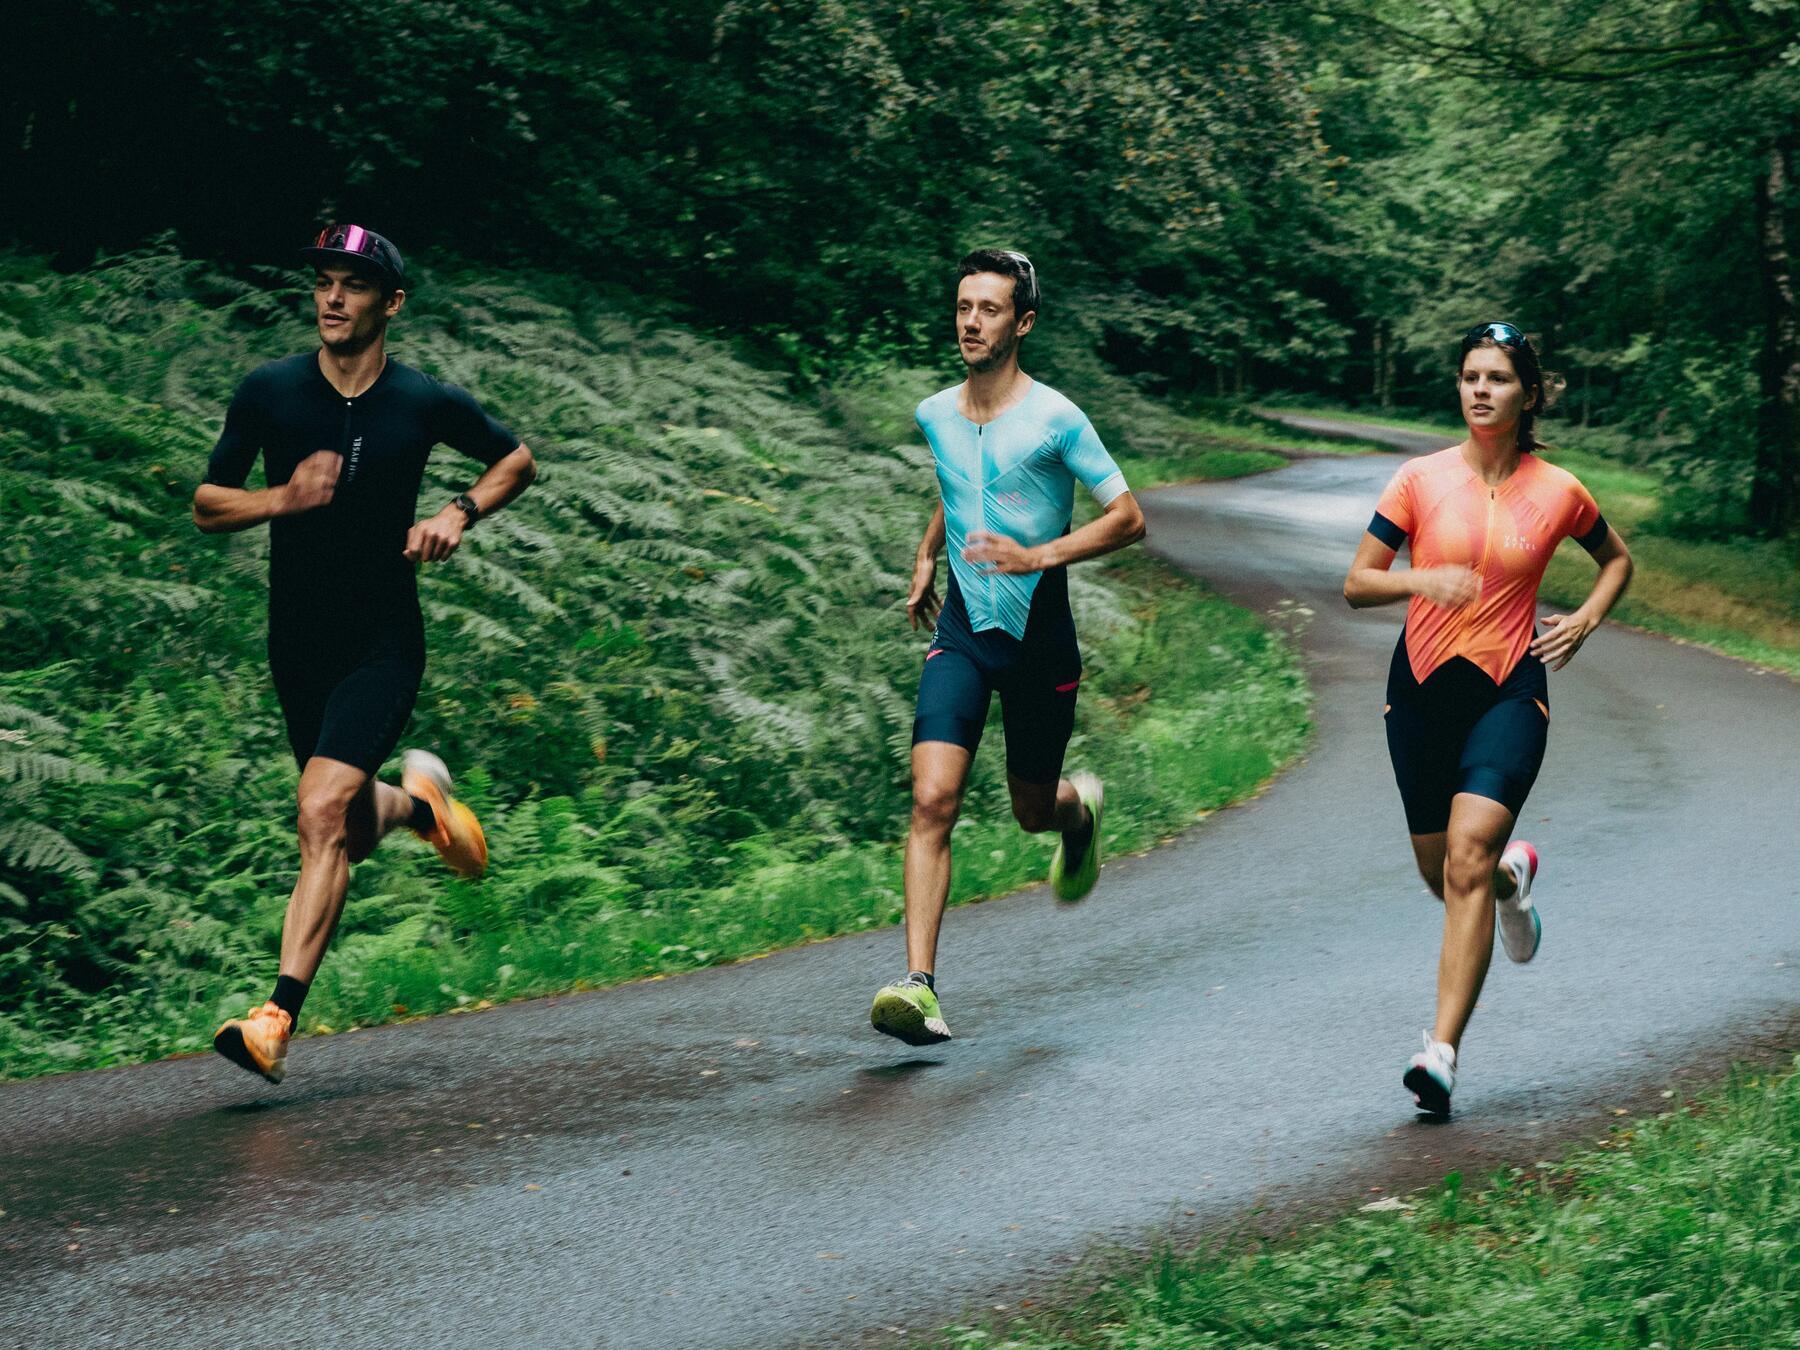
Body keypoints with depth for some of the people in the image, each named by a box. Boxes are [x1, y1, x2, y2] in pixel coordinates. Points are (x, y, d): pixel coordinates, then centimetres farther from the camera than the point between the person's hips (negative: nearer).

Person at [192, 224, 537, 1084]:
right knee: (353, 834, 14)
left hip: (383, 645, -3)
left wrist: (460, 513, -6)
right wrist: (285, 498, -16)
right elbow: (207, 505, 3)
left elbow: (515, 459, 13)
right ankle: (419, 799, 50)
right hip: (297, 648, 3)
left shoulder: (425, 404, -4)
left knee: (322, 815, -21)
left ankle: (277, 1021, -24)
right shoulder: (268, 393, -2)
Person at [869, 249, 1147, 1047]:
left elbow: (1128, 519, -10)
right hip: (961, 631, 3)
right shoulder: (935, 416, 5)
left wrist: (1039, 555, -21)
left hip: (1039, 635, -3)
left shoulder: (1055, 420, -11)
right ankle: (920, 984, -22)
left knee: (1033, 810, 12)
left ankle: (1080, 809, 52)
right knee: (933, 800, -16)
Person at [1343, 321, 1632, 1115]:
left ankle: (1441, 1053, -22)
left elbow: (1617, 559, 20)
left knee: (1468, 857, -20)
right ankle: (1513, 875, 50)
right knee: (1440, 873, 11)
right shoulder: (1420, 480, -1)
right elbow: (1356, 584, -1)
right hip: (1422, 688, 2)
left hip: (1510, 690, -2)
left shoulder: (1558, 492, 0)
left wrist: (1584, 623, 2)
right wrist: (1421, 580, -20)